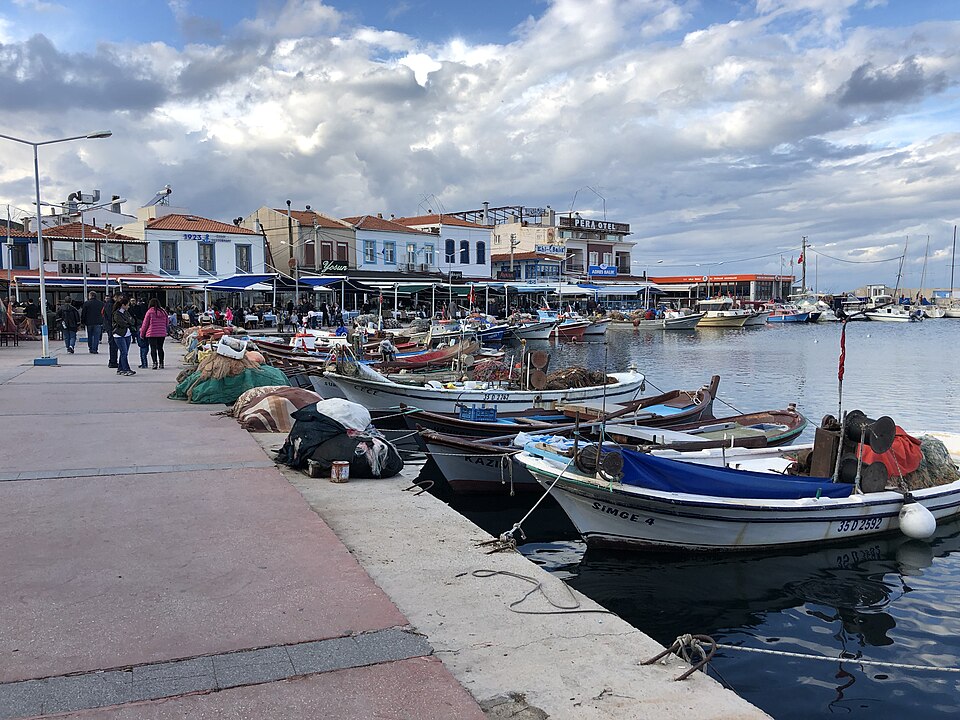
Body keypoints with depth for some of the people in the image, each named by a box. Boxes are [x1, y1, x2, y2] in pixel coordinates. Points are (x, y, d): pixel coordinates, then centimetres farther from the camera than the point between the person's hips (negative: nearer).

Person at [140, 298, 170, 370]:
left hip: (152, 333, -4)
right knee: (160, 348, 11)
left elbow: (145, 324, -1)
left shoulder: (149, 312, -6)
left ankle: (155, 363, -13)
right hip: (162, 333, 4)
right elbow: (167, 323, 13)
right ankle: (161, 363, 10)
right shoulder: (163, 312, 6)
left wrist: (142, 333, 8)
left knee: (153, 348, -2)